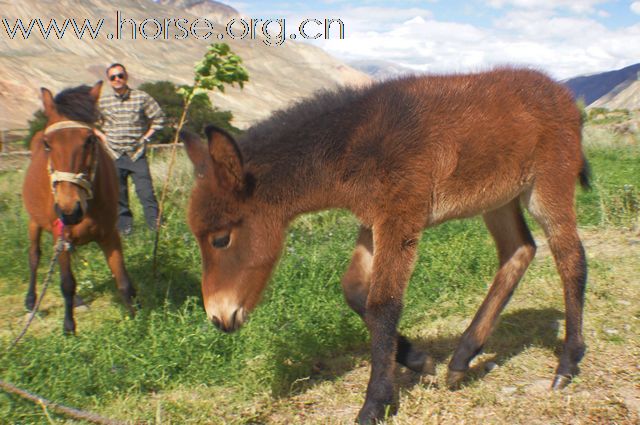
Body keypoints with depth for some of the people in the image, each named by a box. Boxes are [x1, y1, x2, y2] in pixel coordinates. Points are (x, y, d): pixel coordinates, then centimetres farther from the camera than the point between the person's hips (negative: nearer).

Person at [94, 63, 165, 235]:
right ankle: (124, 226, 18)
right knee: (118, 194, 6)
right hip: (114, 155, 2)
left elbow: (158, 118, 6)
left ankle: (156, 225, 3)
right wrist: (102, 137, 5)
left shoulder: (141, 98, -2)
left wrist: (145, 137, 1)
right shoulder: (102, 101, 2)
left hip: (137, 153, -2)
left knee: (145, 191, -5)